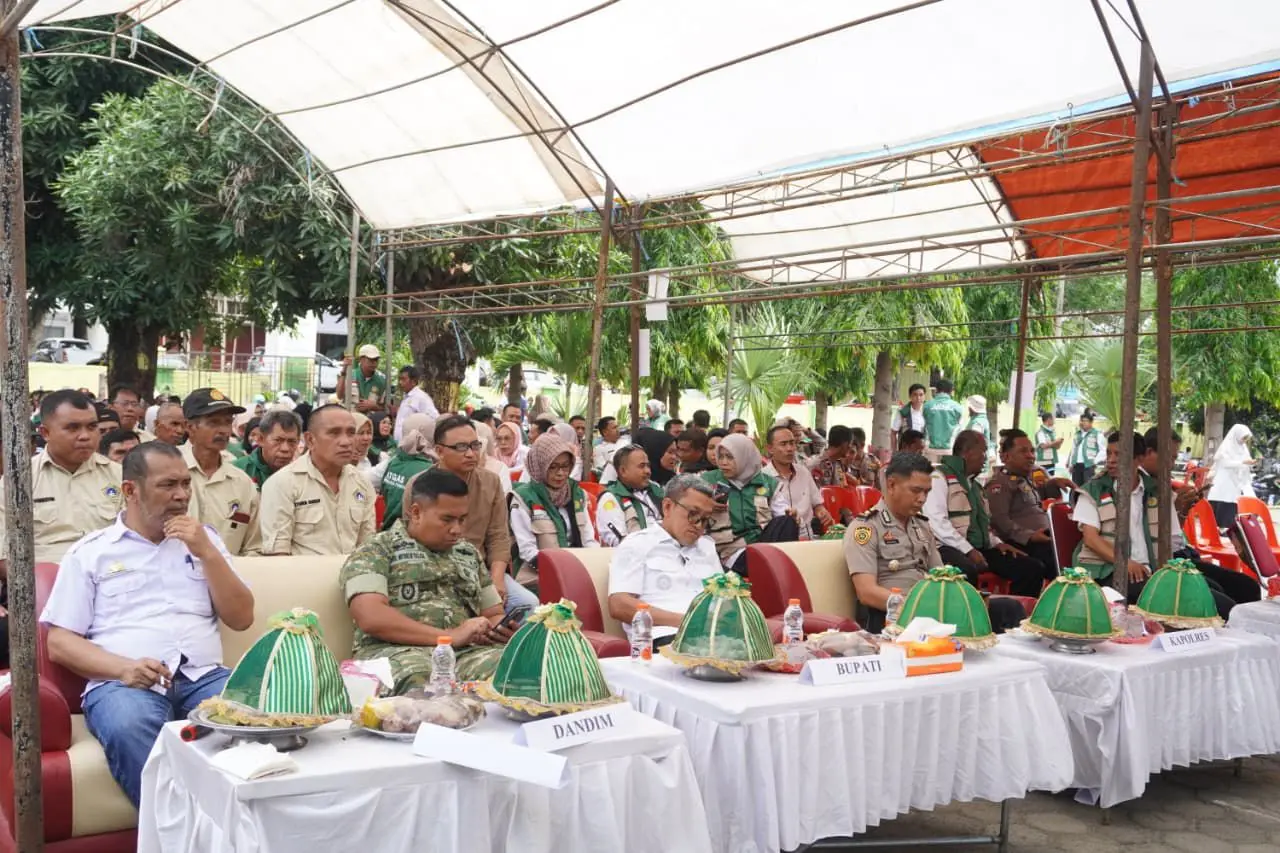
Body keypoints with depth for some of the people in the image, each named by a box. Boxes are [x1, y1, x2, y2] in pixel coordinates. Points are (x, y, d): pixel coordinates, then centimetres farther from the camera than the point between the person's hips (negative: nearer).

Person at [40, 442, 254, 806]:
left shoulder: (204, 539, 20)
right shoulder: (89, 552, 12)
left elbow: (241, 619, 12)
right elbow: (60, 643, 6)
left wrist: (206, 552, 0)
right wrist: (123, 668, -13)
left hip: (204, 677, 2)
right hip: (122, 682, -2)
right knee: (129, 728, -38)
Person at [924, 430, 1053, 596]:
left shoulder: (973, 483, 24)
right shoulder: (940, 478, -4)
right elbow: (937, 521, -16)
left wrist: (997, 543, 8)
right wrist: (968, 550, -20)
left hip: (980, 548, 9)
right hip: (951, 548, -9)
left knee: (1033, 568, -3)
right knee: (968, 570, -41)